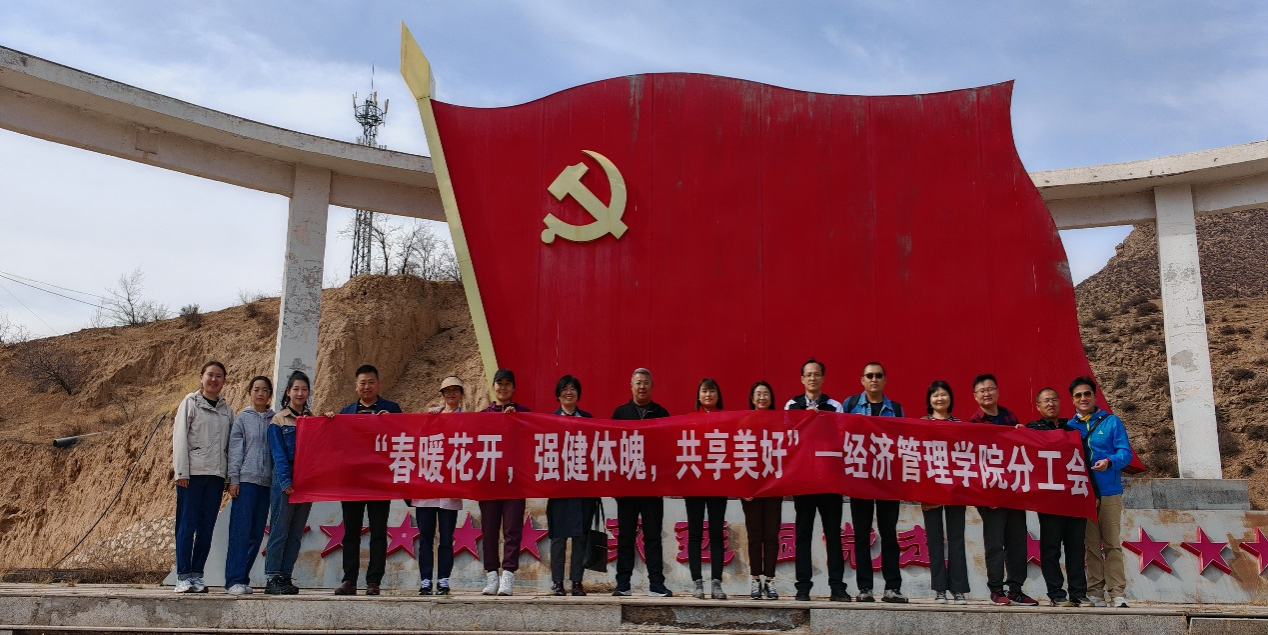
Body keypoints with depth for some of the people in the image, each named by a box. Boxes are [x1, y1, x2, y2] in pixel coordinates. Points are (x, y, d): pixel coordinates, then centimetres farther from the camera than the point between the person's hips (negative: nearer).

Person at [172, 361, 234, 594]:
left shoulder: (226, 409, 14)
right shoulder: (190, 402, 3)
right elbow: (180, 438, -2)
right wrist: (181, 472, -10)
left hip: (216, 474, 4)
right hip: (193, 472, -4)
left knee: (207, 527, 4)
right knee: (187, 525, -4)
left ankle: (197, 575, 11)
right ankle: (183, 576, 0)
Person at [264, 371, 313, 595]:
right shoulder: (278, 420, 2)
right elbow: (278, 454, -5)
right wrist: (285, 481, -16)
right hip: (284, 481, -4)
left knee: (296, 533, 5)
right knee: (279, 530, -5)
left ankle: (285, 577, 10)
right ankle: (272, 578, -2)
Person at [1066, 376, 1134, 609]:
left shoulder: (1111, 422, 4)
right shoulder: (1070, 427, 11)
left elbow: (1125, 452, -5)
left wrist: (1110, 462, -23)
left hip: (1109, 493, -2)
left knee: (1112, 544, -2)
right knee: (1091, 545, 5)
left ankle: (1118, 595, 2)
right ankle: (1095, 594, 8)